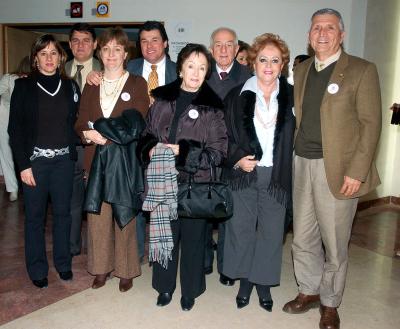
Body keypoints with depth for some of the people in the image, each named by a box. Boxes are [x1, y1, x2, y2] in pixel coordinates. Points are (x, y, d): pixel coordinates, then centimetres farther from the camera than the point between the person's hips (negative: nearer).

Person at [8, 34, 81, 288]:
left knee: (63, 212, 9)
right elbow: (15, 128, -2)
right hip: (36, 160, -2)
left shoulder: (70, 86, 7)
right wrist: (23, 164, -8)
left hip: (64, 160, 2)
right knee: (35, 215, 6)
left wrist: (77, 156, -3)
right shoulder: (24, 86, 1)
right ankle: (37, 269, 22)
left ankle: (63, 263, 26)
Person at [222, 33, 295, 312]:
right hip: (242, 174, 0)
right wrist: (237, 159, -10)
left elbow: (297, 137, 5)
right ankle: (245, 282, 28)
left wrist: (287, 172, -4)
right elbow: (223, 135, 4)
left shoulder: (291, 96, 3)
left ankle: (264, 283, 28)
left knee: (271, 231, 8)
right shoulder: (237, 96, 3)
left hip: (276, 176, 0)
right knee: (241, 229, 8)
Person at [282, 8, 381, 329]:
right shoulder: (301, 70, 13)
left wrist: (357, 172, -13)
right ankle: (309, 291, 35)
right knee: (303, 238, 14)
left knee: (334, 243, 6)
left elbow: (371, 123, -6)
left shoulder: (361, 70, -2)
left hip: (337, 169, -4)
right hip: (301, 165, 5)